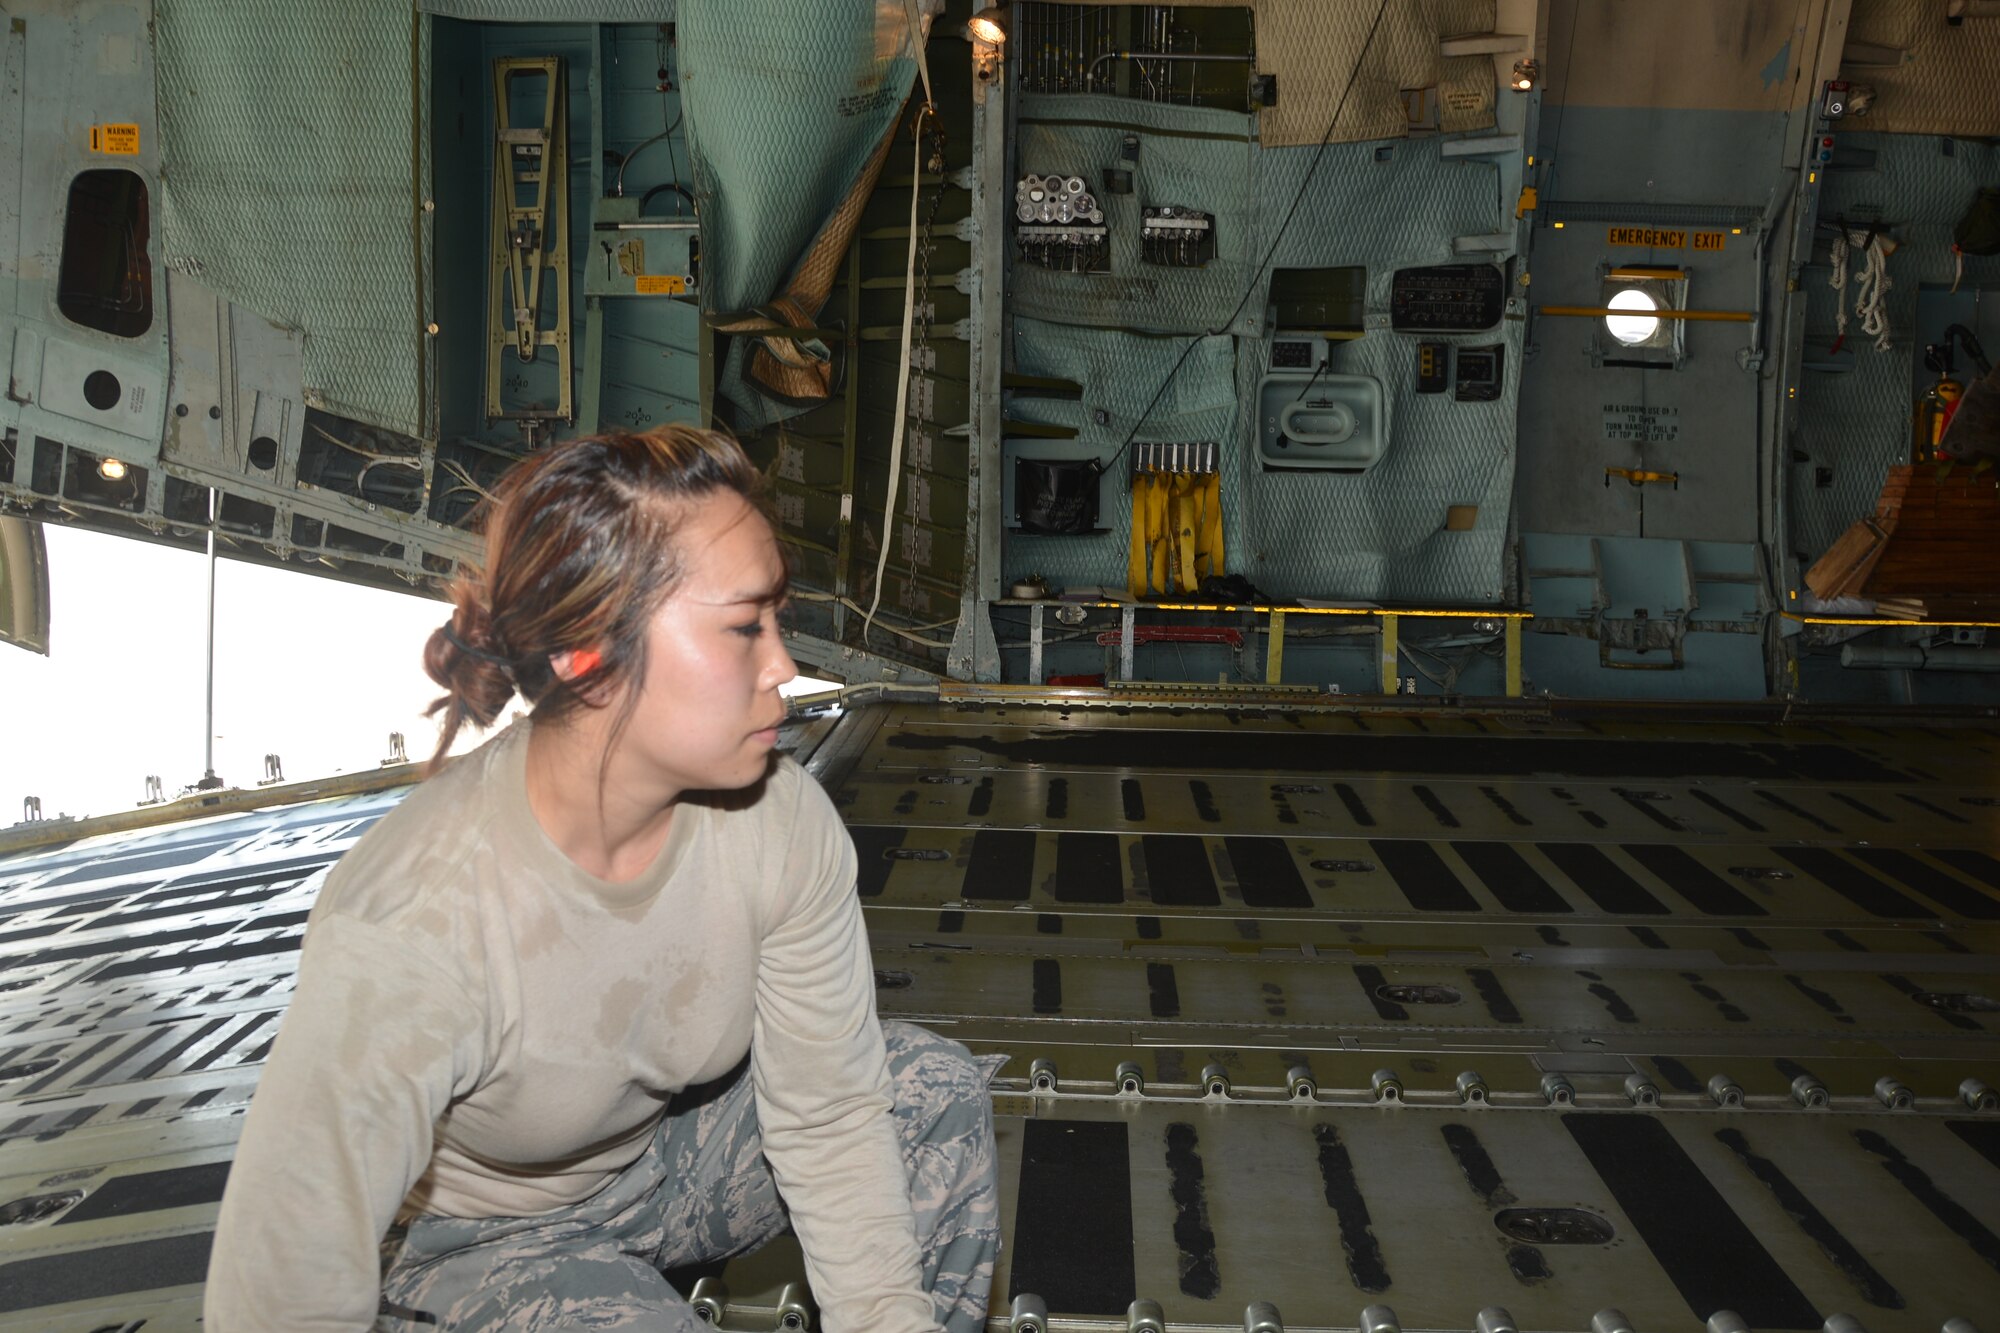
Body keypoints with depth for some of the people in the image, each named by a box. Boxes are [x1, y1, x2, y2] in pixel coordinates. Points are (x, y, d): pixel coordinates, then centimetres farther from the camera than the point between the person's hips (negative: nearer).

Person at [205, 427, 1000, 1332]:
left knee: (934, 1088, -12)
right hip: (462, 1246, -4)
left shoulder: (780, 821, -22)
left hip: (661, 1150, 5)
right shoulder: (410, 927, -37)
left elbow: (827, 1117, -12)